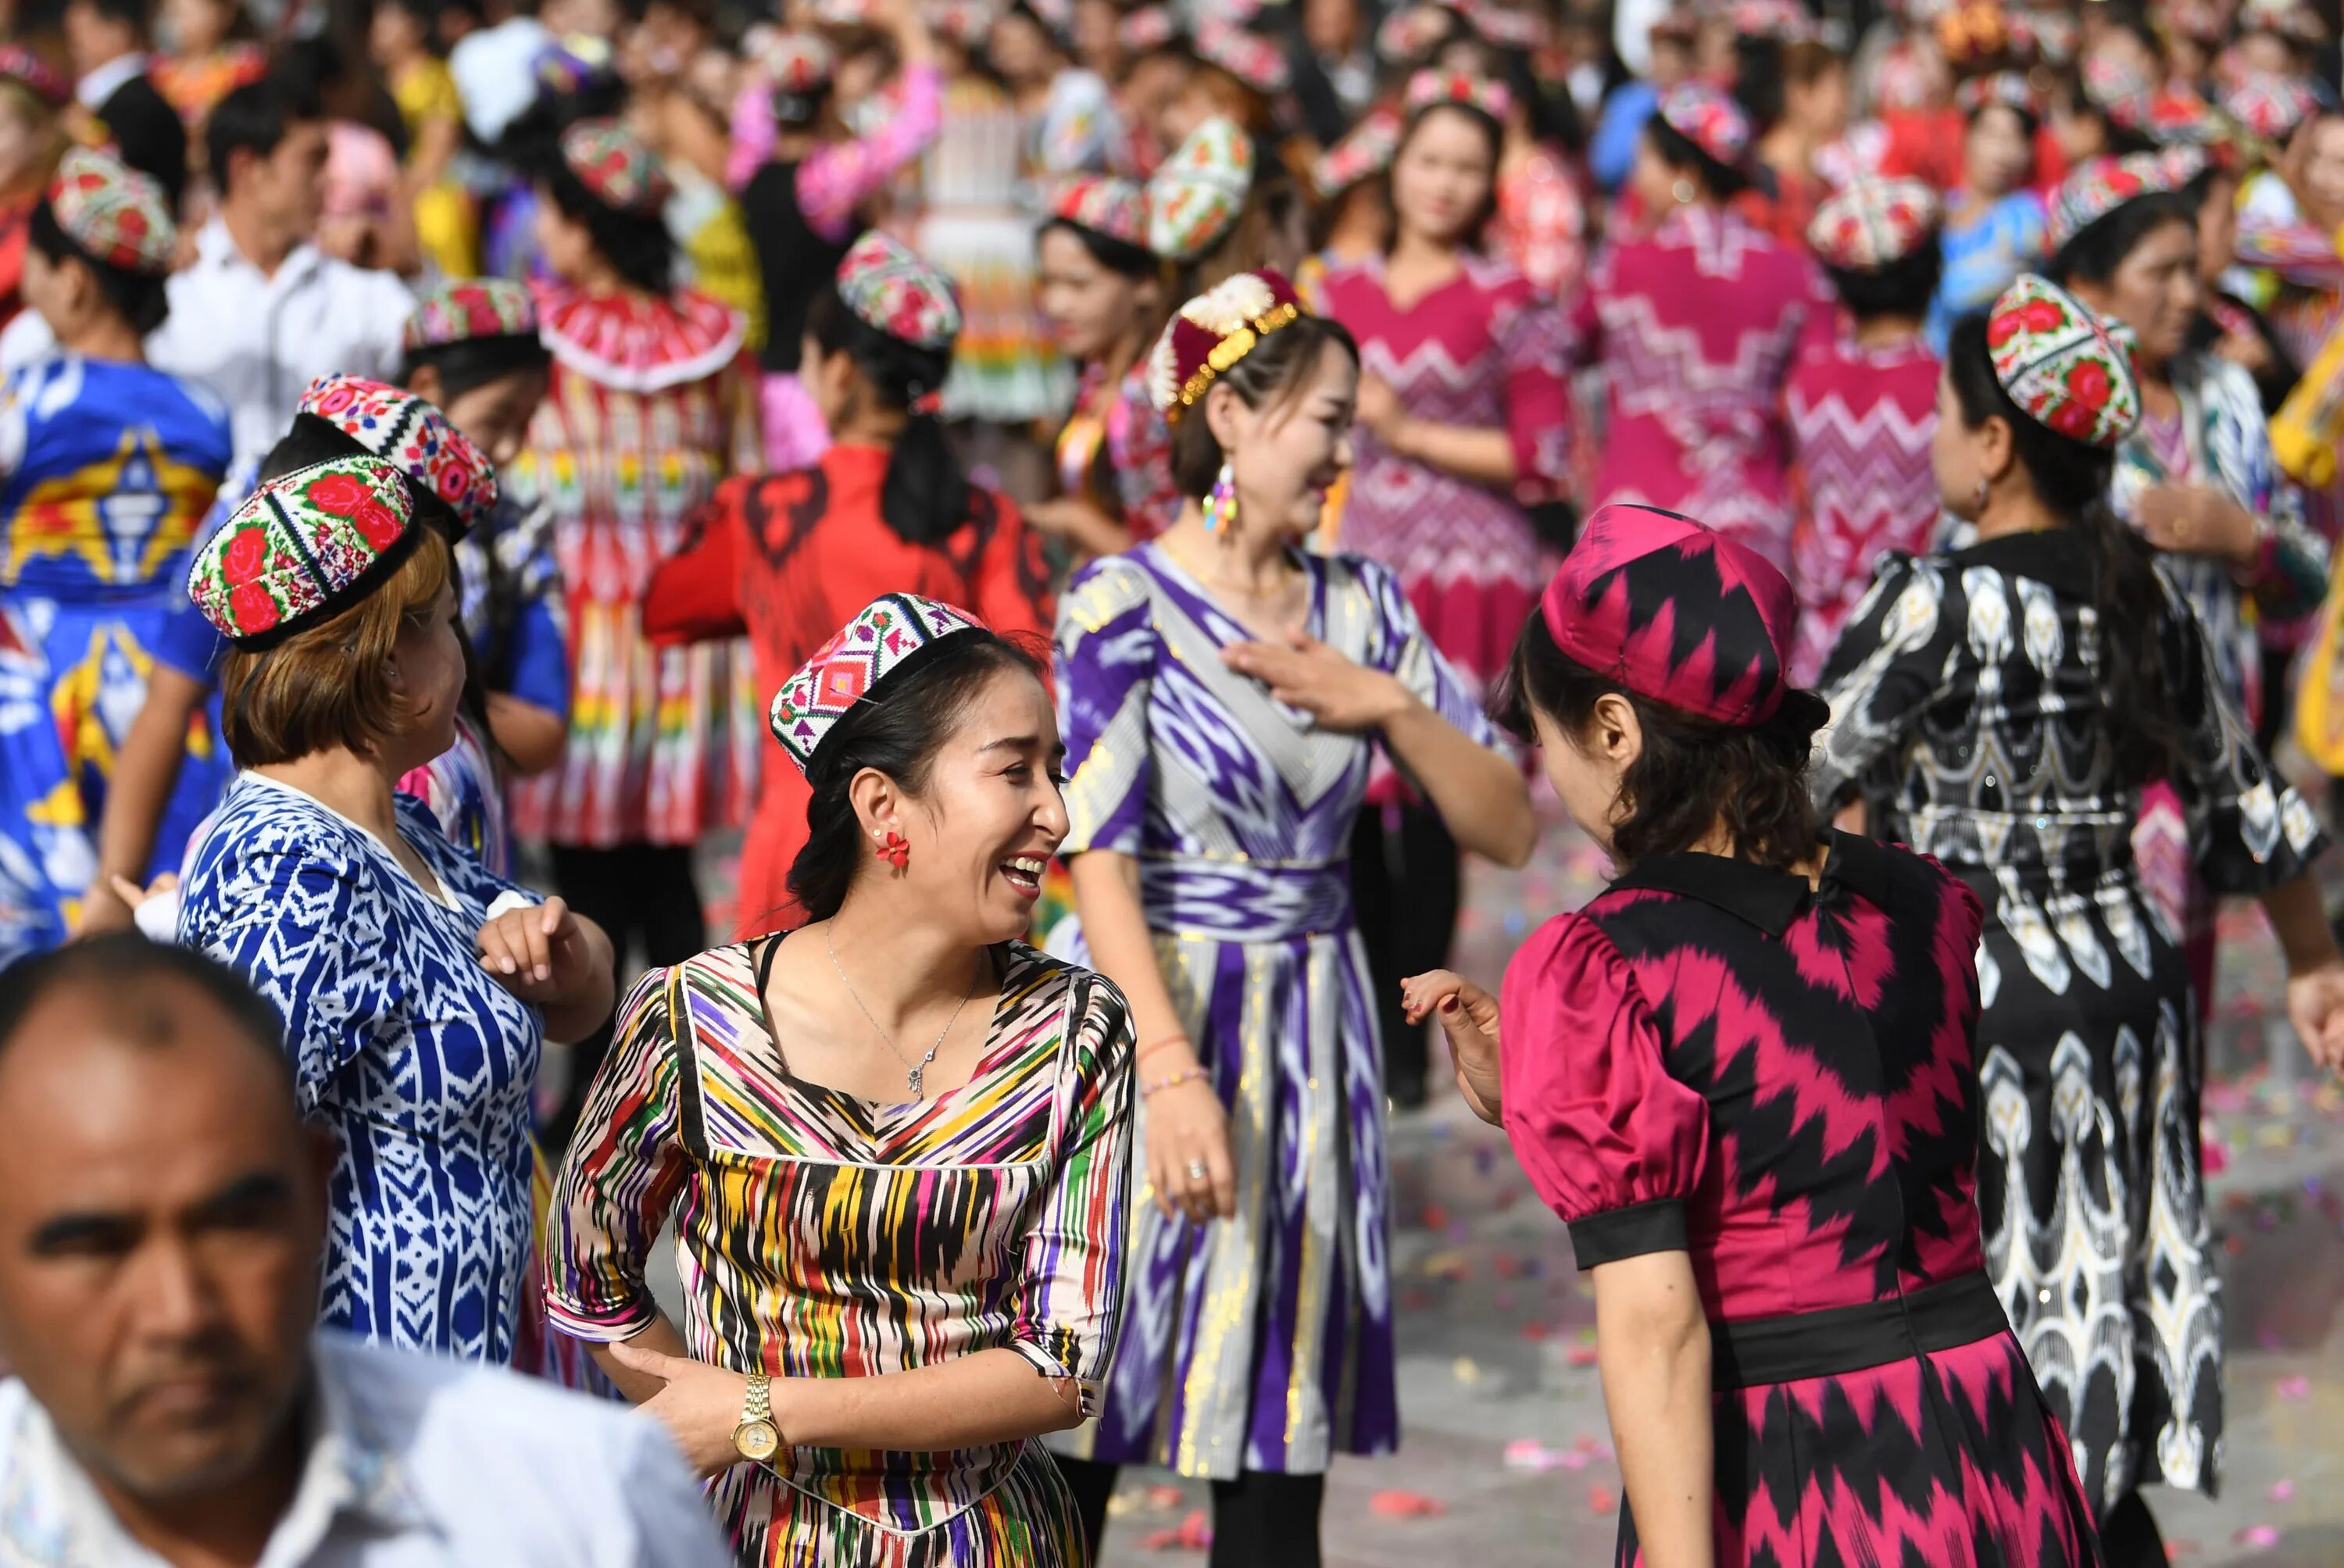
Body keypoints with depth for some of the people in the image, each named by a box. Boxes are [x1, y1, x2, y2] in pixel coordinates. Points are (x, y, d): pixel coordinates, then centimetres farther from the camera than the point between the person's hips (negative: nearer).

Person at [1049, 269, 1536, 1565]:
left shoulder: (1360, 603, 8)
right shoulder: (1123, 604, -7)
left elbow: (1506, 830, 8)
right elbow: (1100, 859, -17)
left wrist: (1390, 705, -9)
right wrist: (1170, 1070, -28)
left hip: (1312, 1033, 5)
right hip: (1158, 1009, -5)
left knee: (1280, 1447, 6)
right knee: (1083, 1424, -2)